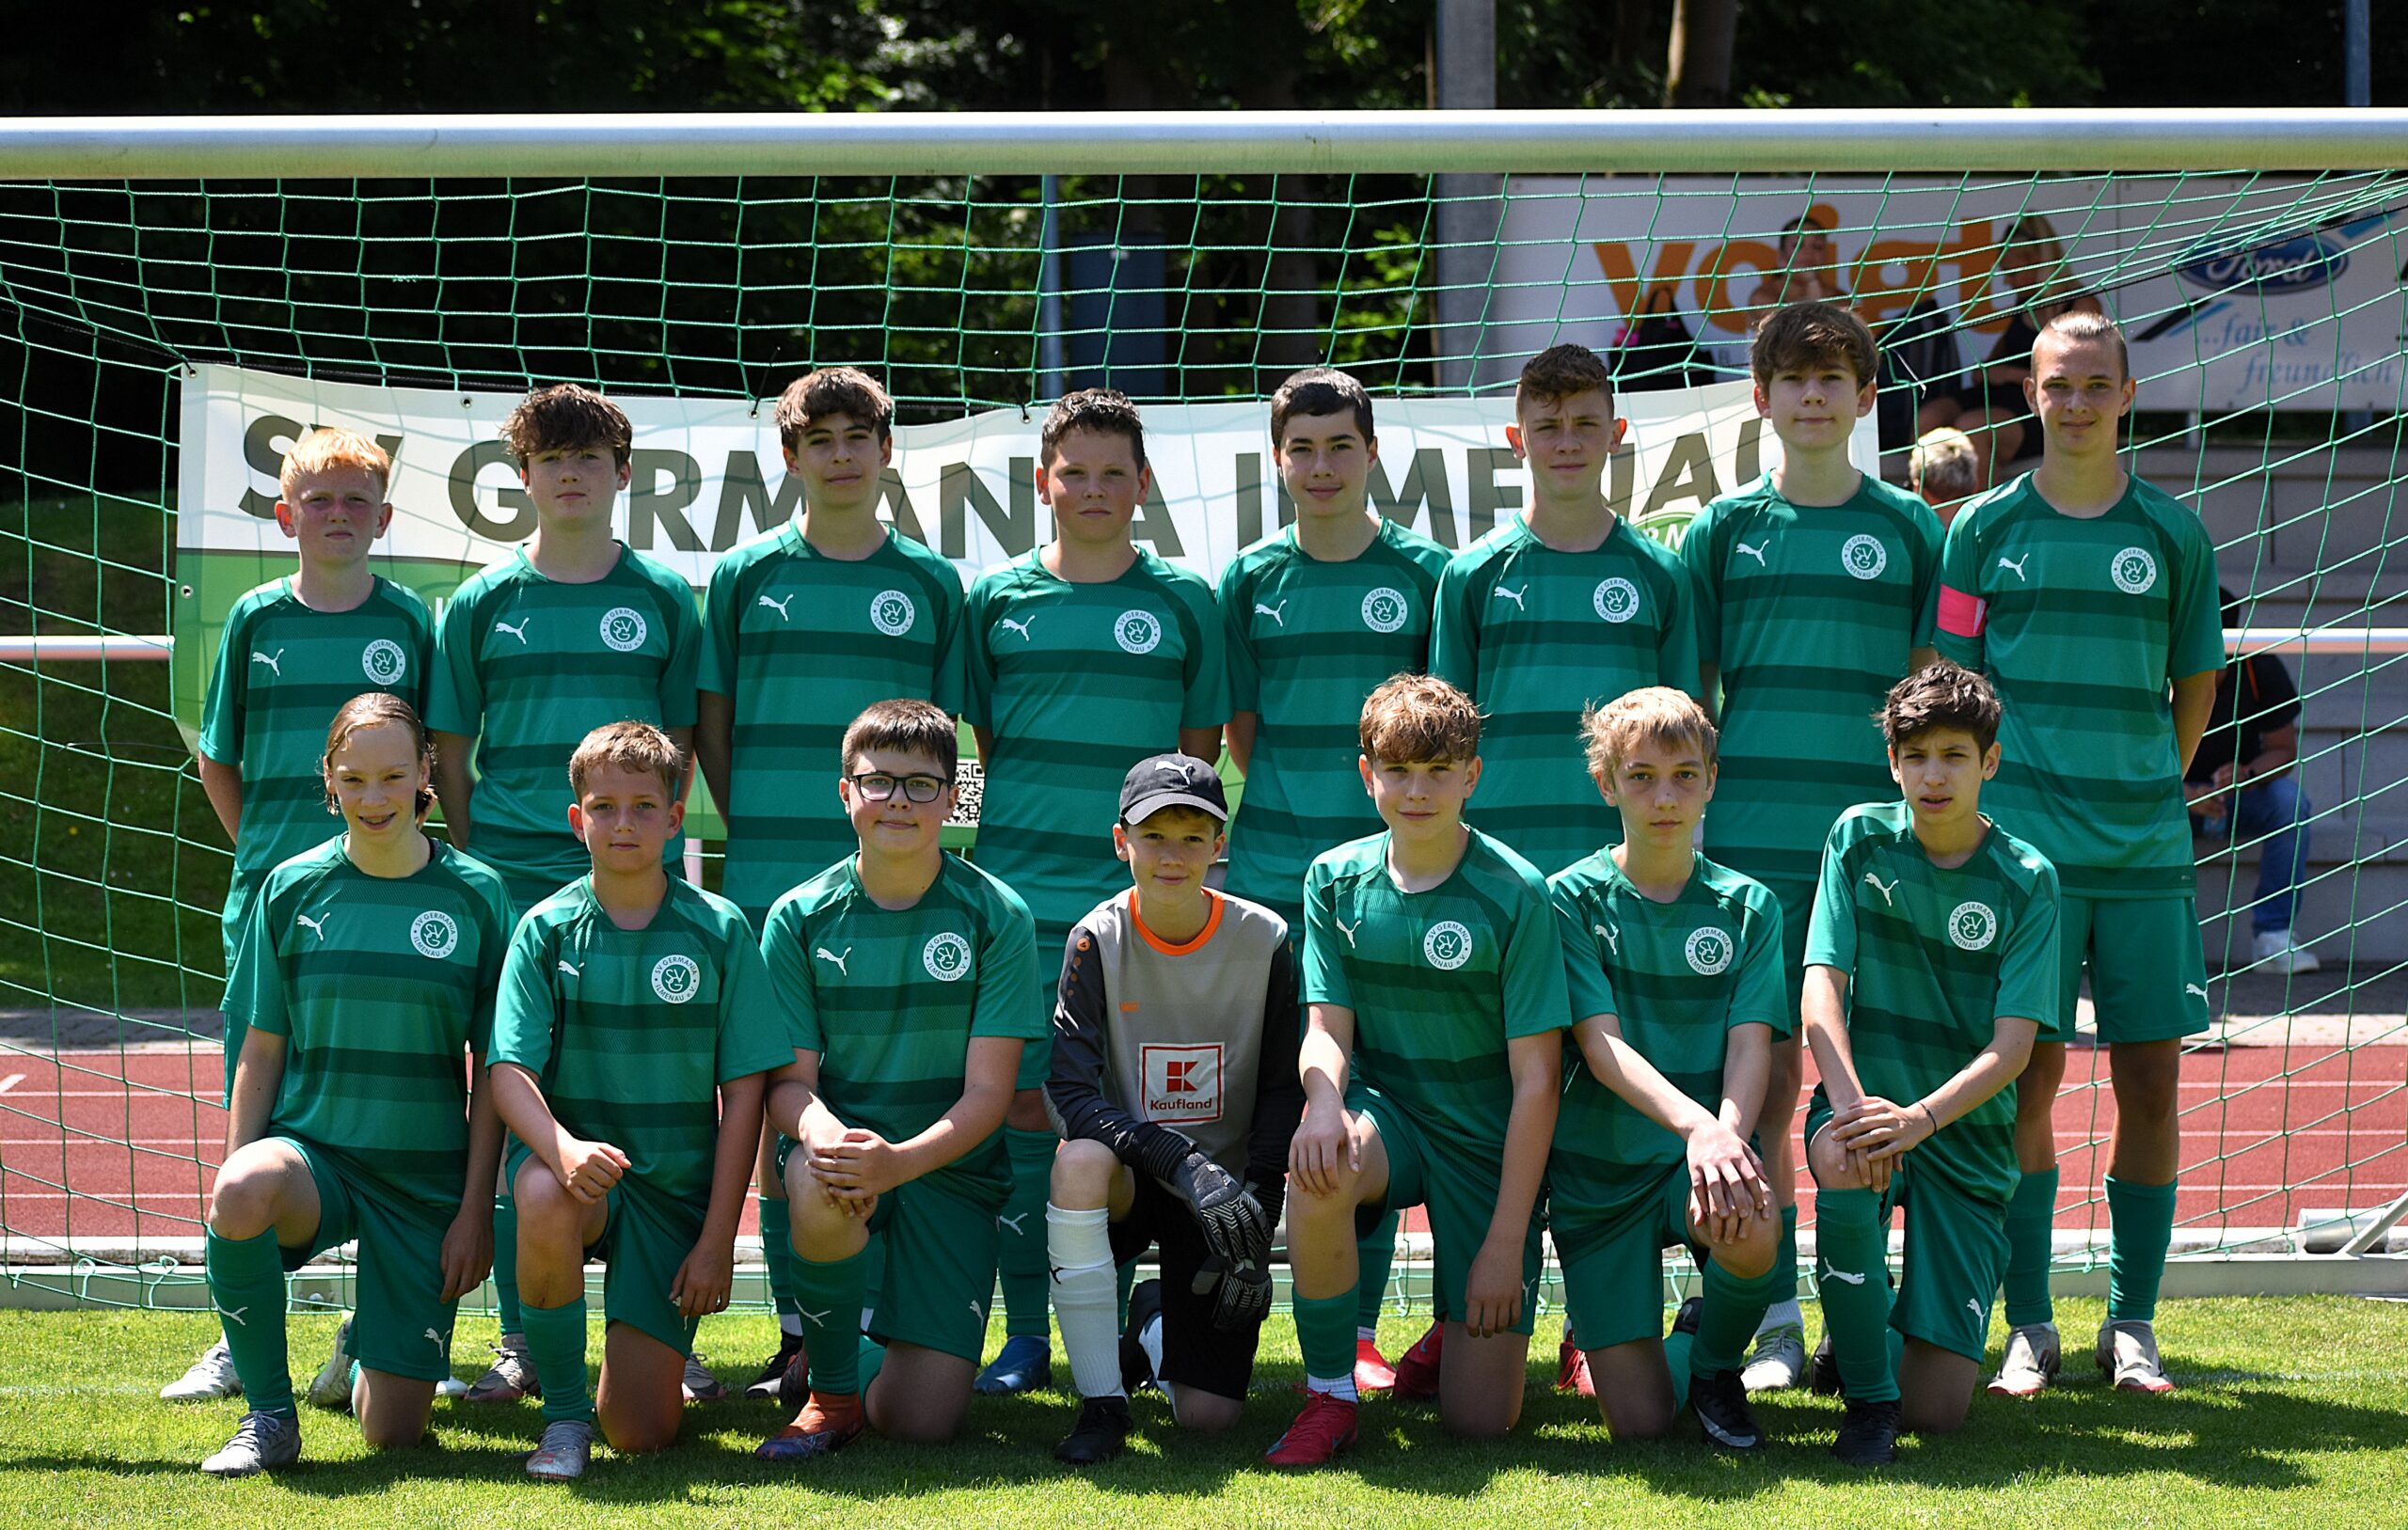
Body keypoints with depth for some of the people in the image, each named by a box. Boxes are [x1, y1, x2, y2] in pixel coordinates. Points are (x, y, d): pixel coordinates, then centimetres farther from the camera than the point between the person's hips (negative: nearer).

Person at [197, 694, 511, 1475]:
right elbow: (261, 1052, 4)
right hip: (312, 1150, 0)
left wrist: (476, 1208, -4)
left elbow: (493, 1070, 1)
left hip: (425, 1178, 0)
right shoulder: (292, 888, 1)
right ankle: (269, 1413, -15)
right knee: (241, 1195, -39)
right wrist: (235, 1185, -6)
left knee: (393, 1431, -5)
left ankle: (365, 1346, 35)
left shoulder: (474, 896, -2)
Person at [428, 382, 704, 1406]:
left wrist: (647, 839, 4)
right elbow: (450, 753, 11)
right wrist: (477, 862, 3)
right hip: (513, 885, 0)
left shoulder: (663, 599, 9)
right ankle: (521, 1334, 6)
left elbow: (681, 741, 13)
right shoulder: (483, 602, 8)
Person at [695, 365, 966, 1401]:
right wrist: (757, 832, 4)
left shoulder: (929, 583, 8)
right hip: (770, 886, 0)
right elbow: (711, 728, 11)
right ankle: (798, 1333, 6)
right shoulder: (746, 577, 7)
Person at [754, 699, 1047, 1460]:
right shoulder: (799, 918, 0)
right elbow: (789, 1080, -1)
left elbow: (987, 1093, -8)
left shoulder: (996, 916, -4)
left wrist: (898, 1161, -26)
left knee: (924, 1421, -13)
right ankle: (832, 1389, -11)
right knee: (819, 1183, -39)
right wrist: (821, 1130, -26)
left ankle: (872, 1363, 27)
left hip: (949, 1166, 0)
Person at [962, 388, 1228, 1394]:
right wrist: (1027, 834, 6)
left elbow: (1200, 748, 10)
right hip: (1020, 896, 1)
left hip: (1141, 901, 0)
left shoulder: (1183, 601, 7)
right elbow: (985, 740, 14)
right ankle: (1025, 1338, 6)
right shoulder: (998, 597, 8)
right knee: (1025, 1110, 0)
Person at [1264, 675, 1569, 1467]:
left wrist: (1507, 1242, -16)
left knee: (1480, 1418, -7)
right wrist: (1324, 1096, -30)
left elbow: (1536, 1078, -12)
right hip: (1385, 1112, 2)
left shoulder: (1514, 893, -13)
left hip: (1488, 1142, -2)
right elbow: (1328, 1028, -3)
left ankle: (1458, 1333, 32)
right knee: (1318, 1169, -38)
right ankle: (1329, 1394, -16)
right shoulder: (1336, 880, -1)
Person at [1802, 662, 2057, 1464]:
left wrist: (1922, 1117, -29)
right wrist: (1853, 1105, -27)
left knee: (1937, 1409, -9)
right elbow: (1822, 990, -9)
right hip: (1865, 1104, 0)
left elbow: (2012, 1045, -12)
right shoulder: (1859, 840, -1)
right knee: (1845, 1164, -40)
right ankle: (1866, 1391, -17)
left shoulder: (2025, 880, -5)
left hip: (1966, 1134, 0)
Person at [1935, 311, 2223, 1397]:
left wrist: (2144, 794, 9)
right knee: (2028, 1075, -2)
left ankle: (2131, 1325, 12)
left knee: (2150, 1080, 1)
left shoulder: (2173, 533, 7)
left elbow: (2196, 689, 15)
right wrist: (1989, 802, 2)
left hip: (2147, 852, 2)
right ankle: (2029, 1327, 7)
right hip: (2023, 848, -1)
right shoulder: (1987, 527, 4)